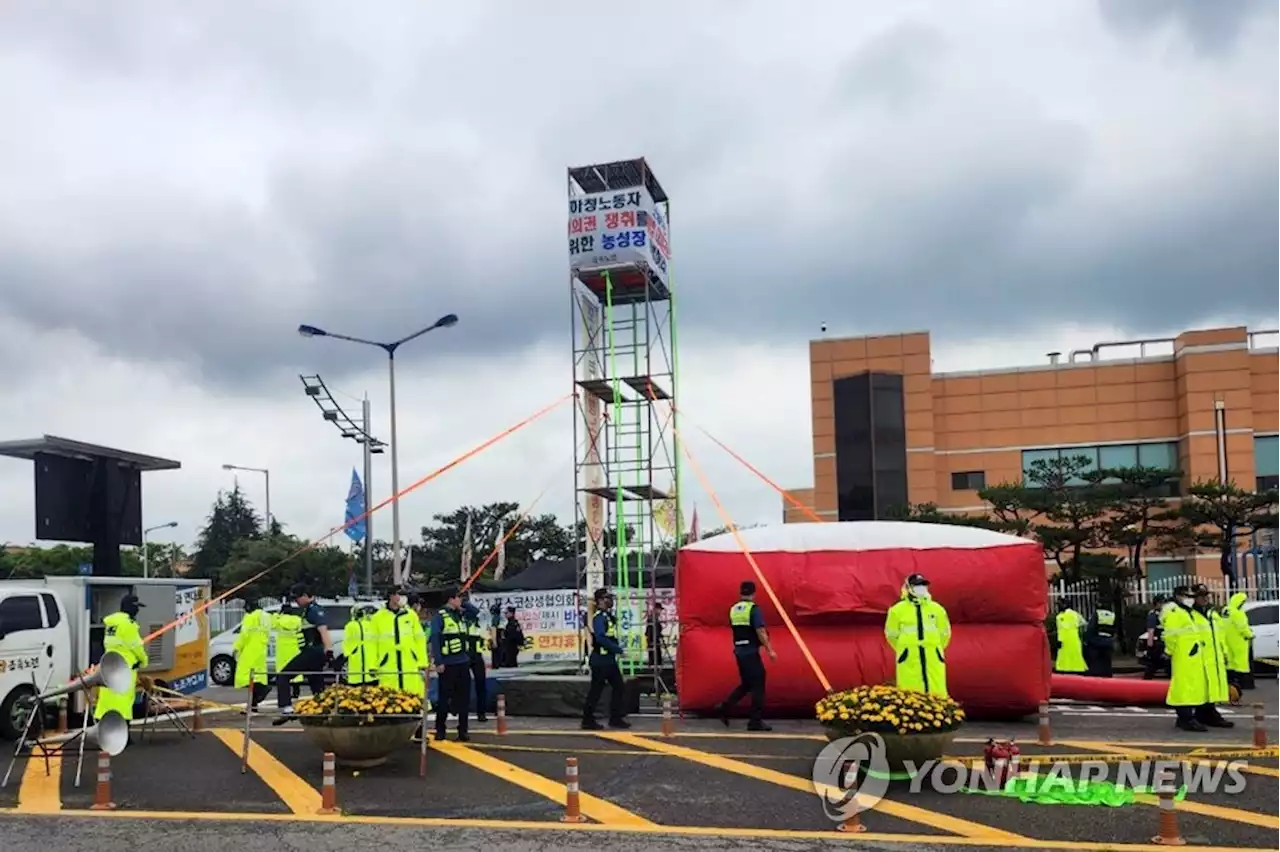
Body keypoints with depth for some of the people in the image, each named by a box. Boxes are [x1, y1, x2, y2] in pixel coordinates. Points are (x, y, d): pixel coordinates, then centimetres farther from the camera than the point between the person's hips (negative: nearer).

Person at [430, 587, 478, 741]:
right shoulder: (440, 616, -9)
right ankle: (440, 730, 13)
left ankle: (462, 731, 14)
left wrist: (463, 603, 7)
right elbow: (434, 640, -13)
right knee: (444, 698, 2)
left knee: (464, 698, 7)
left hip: (463, 662, 6)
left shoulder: (461, 614, 9)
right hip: (448, 664, -6)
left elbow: (474, 611, 24)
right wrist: (438, 662, -17)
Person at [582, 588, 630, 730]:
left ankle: (616, 718, 18)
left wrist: (617, 649, 7)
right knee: (596, 690, -3)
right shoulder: (599, 617, -16)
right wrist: (618, 649, -21)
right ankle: (588, 720, 5)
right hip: (600, 660, -10)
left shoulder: (608, 615, 15)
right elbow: (601, 638, -27)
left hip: (609, 659, 10)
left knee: (618, 686, 11)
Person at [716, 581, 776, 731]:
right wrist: (770, 650, -13)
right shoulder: (754, 609, -12)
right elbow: (760, 631, -18)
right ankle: (755, 721, 3)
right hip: (751, 652, -7)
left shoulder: (733, 609, 9)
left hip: (738, 651, 7)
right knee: (757, 685, 1)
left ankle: (724, 708, 9)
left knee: (746, 684, 18)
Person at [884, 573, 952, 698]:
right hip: (908, 659, -2)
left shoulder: (936, 609, 10)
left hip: (933, 658, 2)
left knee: (937, 693, -2)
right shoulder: (898, 610, 3)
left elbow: (944, 632, 21)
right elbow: (892, 633, 12)